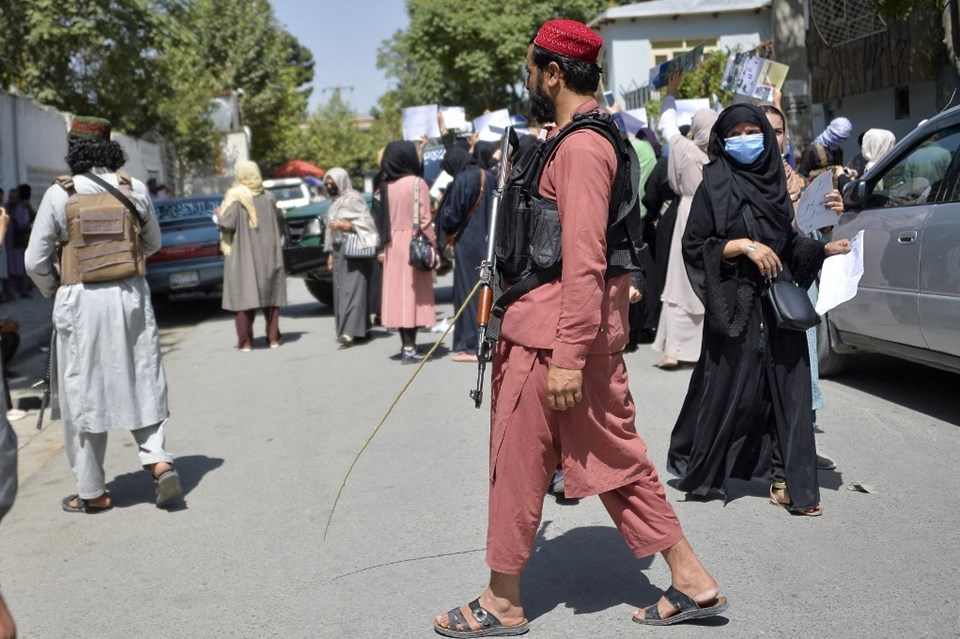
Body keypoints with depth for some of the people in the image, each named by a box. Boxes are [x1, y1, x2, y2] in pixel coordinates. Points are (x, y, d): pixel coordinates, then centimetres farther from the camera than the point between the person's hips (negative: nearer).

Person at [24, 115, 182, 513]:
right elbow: (153, 244, 15)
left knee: (83, 395, 7)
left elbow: (36, 261, -3)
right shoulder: (134, 189, 1)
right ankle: (158, 459, -2)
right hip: (131, 296, 3)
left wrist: (54, 292, 16)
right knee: (141, 383, 15)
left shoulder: (58, 195, -7)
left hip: (81, 301, -3)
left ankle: (92, 492, 14)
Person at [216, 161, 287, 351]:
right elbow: (280, 222, 10)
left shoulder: (236, 198, -10)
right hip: (268, 254, 4)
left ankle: (245, 341, -2)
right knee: (270, 293, 12)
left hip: (243, 256, -4)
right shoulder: (268, 197, 3)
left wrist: (220, 214, 3)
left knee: (243, 294, 0)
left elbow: (228, 224, -17)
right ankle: (273, 337, 13)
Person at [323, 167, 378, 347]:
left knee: (352, 289, -15)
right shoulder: (336, 202, 19)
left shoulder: (354, 198, -6)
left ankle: (350, 332, -23)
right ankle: (362, 329, 9)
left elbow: (366, 222, -12)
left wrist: (345, 225, -21)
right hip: (340, 251, 9)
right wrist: (331, 253, 17)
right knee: (341, 290, 5)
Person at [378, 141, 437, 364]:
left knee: (398, 291, 10)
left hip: (392, 245, 5)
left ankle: (406, 345, 18)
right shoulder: (417, 183, -9)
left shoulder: (385, 186, 4)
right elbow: (424, 219, -11)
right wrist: (433, 244, -6)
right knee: (413, 293, -2)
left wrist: (384, 247, 8)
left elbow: (382, 219, 4)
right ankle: (409, 348, -4)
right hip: (414, 244, -5)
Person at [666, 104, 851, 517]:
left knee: (786, 387, 1)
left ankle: (788, 480, 7)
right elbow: (694, 245, -8)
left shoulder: (774, 182, 13)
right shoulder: (714, 185, -2)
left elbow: (788, 242, 19)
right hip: (735, 304, -5)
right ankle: (695, 468, 19)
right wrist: (743, 245, -16)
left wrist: (824, 250, 6)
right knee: (730, 388, 0)